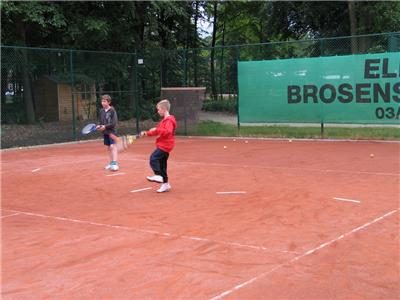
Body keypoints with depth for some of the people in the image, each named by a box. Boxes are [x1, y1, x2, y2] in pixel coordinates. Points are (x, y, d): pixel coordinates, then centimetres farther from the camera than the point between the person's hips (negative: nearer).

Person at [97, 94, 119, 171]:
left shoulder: (112, 110, -11)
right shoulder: (101, 111, 7)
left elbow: (114, 122, -15)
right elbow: (100, 121, 14)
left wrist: (105, 126, -20)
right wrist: (99, 125, -7)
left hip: (112, 131, -6)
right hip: (105, 132, 6)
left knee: (113, 146, -15)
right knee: (109, 148, 13)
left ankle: (115, 164, -20)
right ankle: (111, 163, 23)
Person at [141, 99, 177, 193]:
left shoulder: (169, 120, -13)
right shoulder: (164, 120, 18)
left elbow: (168, 131, -30)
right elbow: (157, 131, 26)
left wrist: (157, 130, -25)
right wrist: (146, 133, 16)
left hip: (164, 146, -10)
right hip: (163, 145, 10)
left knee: (153, 158, -21)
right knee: (162, 165, 11)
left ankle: (158, 175, -22)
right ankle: (165, 184, 16)